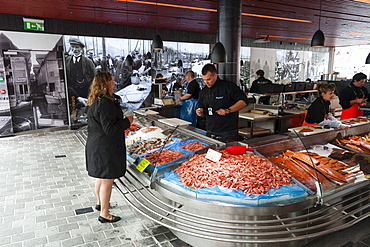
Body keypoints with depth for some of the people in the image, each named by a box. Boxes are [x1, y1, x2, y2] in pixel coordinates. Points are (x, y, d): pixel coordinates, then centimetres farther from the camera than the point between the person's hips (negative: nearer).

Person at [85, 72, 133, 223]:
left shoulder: (94, 102, 8)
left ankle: (100, 203, 45)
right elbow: (110, 129, -26)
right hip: (106, 148, -10)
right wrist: (127, 121, -16)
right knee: (107, 181, 3)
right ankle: (104, 215, 17)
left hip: (95, 146, 10)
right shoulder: (105, 103, -24)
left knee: (100, 177, 25)